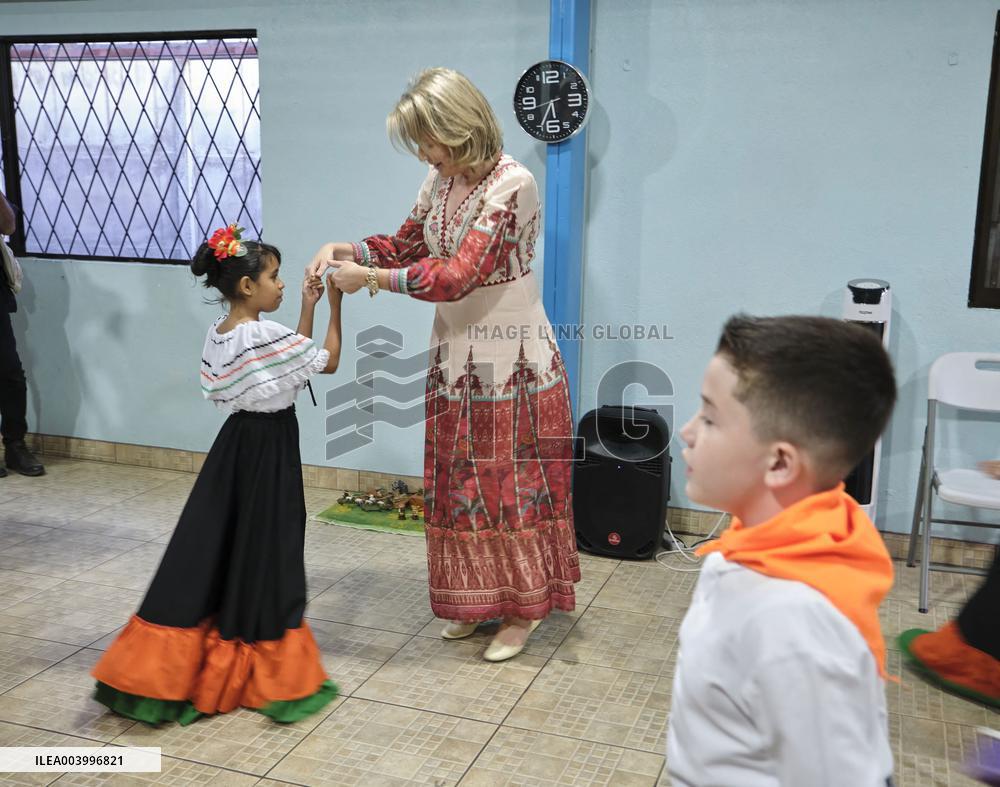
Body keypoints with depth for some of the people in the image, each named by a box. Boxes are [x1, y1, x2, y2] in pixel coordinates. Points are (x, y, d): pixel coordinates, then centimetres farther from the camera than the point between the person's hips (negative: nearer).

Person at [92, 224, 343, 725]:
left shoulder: (219, 333, 5)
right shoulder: (268, 335, -20)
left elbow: (289, 358, 12)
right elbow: (328, 362, -8)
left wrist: (307, 308, 10)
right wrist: (334, 306, -1)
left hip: (238, 441, 8)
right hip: (269, 447, -8)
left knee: (214, 547, 13)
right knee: (261, 552, 4)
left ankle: (175, 665, 20)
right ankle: (260, 668, 18)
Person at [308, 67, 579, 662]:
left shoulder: (512, 184, -20)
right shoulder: (441, 180, 4)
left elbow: (456, 275, -26)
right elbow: (407, 244, 15)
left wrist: (368, 276, -20)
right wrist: (343, 248, -2)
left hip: (512, 360, -7)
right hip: (457, 356, 8)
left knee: (514, 480, 4)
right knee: (461, 481, 14)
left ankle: (523, 609, 21)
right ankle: (478, 600, 30)